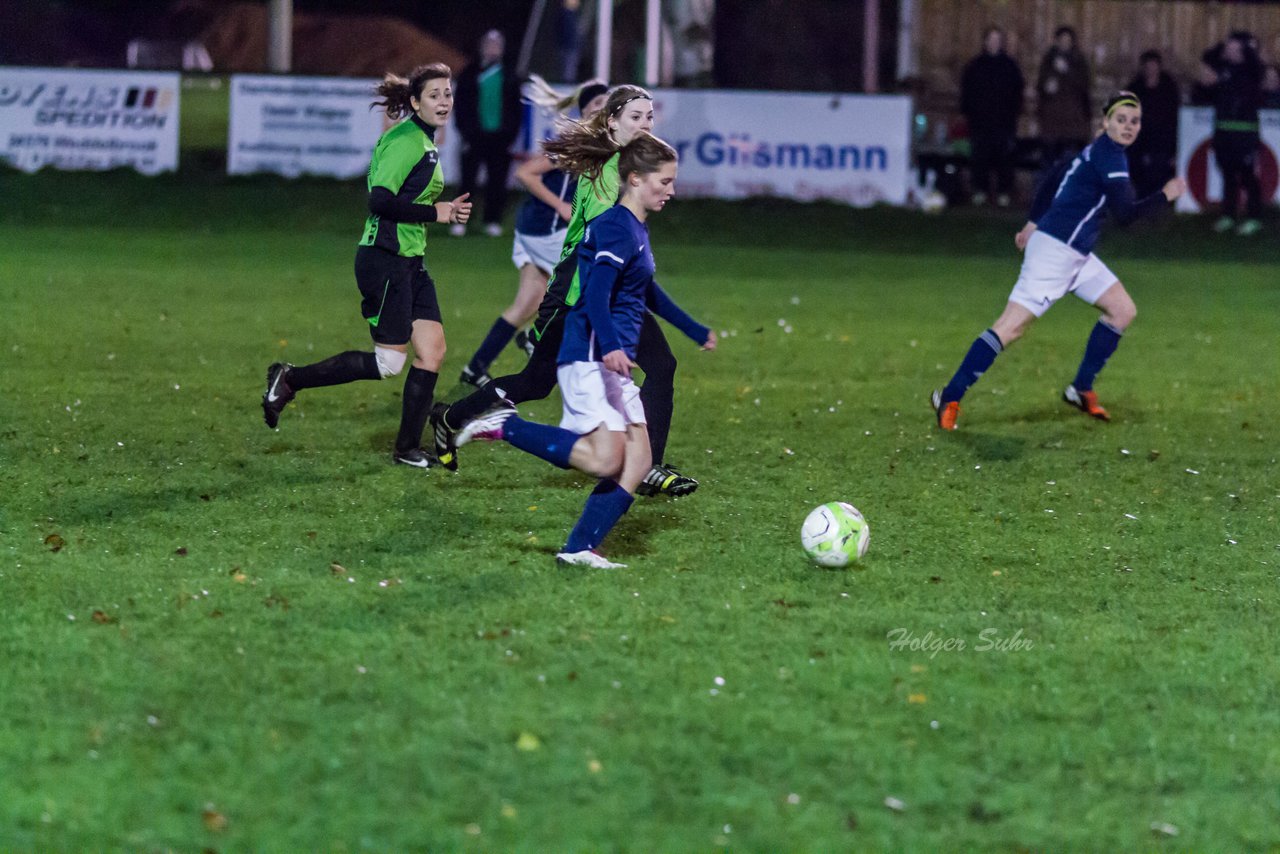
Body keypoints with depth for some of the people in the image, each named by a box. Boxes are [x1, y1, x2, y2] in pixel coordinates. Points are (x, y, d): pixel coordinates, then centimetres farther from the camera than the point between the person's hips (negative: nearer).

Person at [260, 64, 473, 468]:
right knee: (389, 362, -8)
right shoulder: (405, 139, -15)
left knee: (432, 350, 4)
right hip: (385, 262, -10)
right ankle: (289, 379, 4)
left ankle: (408, 449, 11)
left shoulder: (424, 142, 16)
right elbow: (381, 200, -24)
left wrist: (446, 209, 8)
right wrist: (435, 213, -17)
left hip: (409, 263, 10)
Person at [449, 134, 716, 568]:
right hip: (589, 358, -10)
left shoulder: (637, 228, 18)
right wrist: (609, 347, -40)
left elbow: (646, 293, 36)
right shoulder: (616, 227, -12)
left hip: (614, 363, 10)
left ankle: (580, 549, 1)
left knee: (638, 460, 2)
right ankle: (505, 426, -8)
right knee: (605, 460, -19)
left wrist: (696, 331, 46)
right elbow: (596, 294, -25)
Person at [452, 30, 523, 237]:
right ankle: (460, 221, 2)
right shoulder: (470, 74, 4)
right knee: (468, 179, -2)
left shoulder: (509, 76, 8)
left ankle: (493, 221, 10)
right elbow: (461, 105, 2)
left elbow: (516, 108, 8)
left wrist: (511, 135, 0)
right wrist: (465, 134, -6)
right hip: (475, 135, -1)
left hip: (500, 136, 1)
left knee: (497, 182, 3)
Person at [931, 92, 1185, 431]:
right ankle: (949, 399, -11)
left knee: (1122, 310, 9)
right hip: (1055, 251, -10)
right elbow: (1125, 212, -21)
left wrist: (1034, 223, 30)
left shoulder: (1097, 151, 14)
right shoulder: (1109, 156, -15)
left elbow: (1053, 178, 25)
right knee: (1012, 326, -13)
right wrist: (1166, 196, -10)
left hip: (1075, 254, 10)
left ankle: (1081, 389, 14)